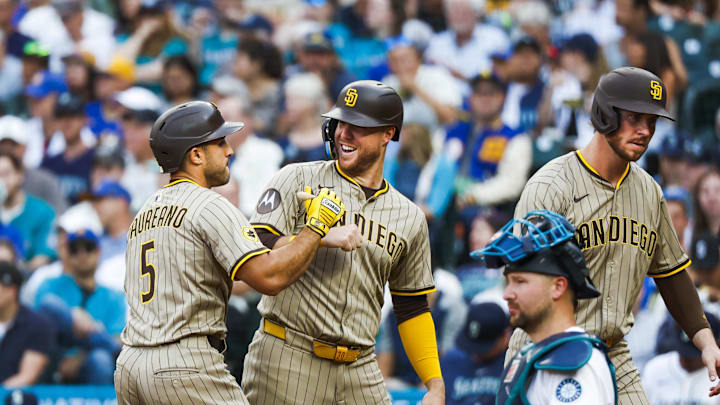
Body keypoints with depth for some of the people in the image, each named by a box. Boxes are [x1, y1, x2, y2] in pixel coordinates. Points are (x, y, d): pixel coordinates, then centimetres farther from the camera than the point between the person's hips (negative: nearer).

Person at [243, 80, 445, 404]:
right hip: (287, 361, -3)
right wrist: (321, 237, -21)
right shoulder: (299, 179, 3)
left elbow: (412, 309, 18)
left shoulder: (409, 219, 13)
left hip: (360, 372, 3)